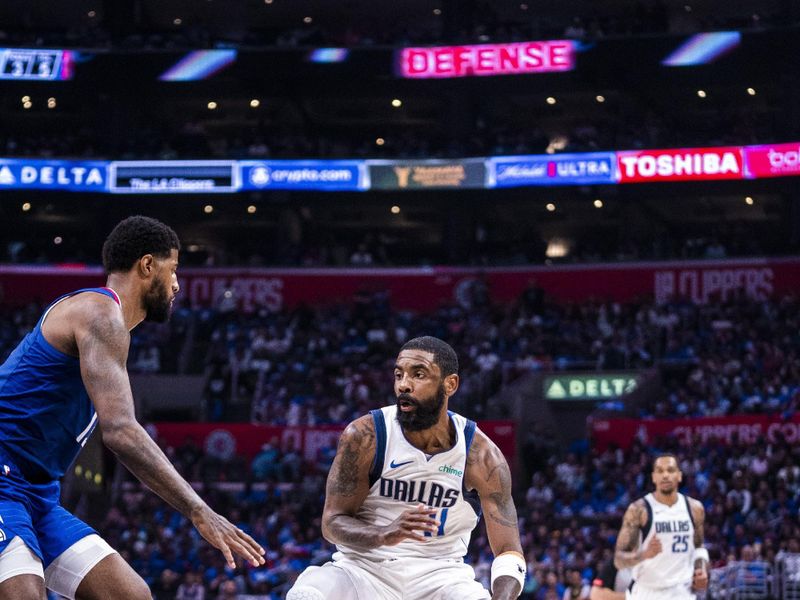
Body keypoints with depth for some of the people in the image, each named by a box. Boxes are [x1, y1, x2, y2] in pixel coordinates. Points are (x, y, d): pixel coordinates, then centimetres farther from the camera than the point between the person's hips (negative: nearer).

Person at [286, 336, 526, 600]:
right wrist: (384, 535, -30)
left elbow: (508, 551, -8)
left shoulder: (482, 455, -8)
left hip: (439, 575, 1)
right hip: (366, 567, 0)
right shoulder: (364, 436, -10)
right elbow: (332, 522, -7)